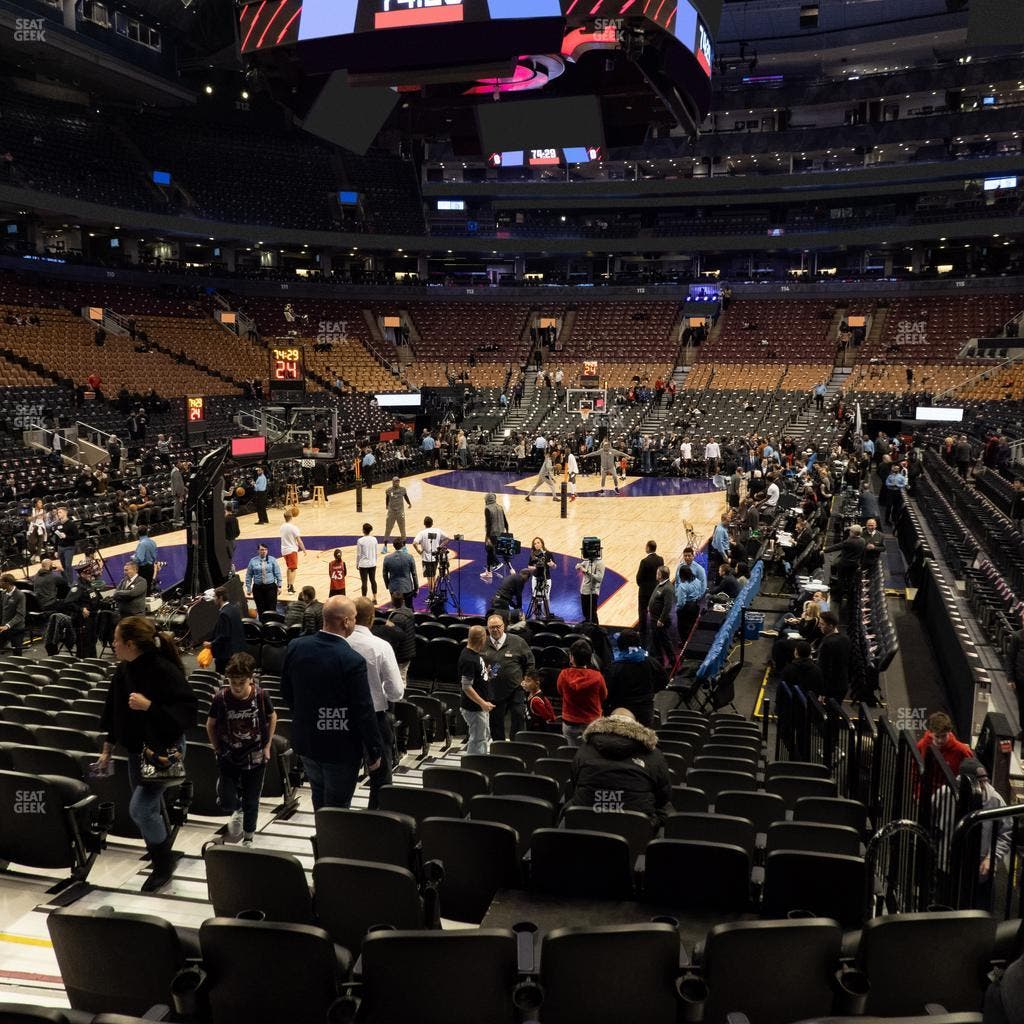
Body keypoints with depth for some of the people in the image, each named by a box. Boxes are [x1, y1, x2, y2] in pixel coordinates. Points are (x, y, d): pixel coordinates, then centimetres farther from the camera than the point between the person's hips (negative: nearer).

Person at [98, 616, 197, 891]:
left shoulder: (165, 670, -24)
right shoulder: (123, 670, -1)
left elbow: (188, 709, -26)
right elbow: (113, 709, 11)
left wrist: (149, 706, -31)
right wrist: (107, 747, 13)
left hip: (164, 749, -7)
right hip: (136, 749, 7)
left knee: (140, 808, -10)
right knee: (150, 807, 16)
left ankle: (164, 861, 12)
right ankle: (161, 855, 35)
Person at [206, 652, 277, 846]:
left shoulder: (261, 696, -17)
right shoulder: (220, 698, -17)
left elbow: (272, 718, 2)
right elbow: (210, 724, 1)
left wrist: (267, 746, 0)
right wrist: (217, 749, 0)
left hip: (255, 758, 0)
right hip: (228, 759, 0)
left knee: (251, 803, 11)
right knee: (226, 803, -6)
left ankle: (248, 839, 35)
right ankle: (238, 810, 30)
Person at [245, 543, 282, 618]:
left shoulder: (272, 560, 1)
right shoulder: (253, 561, 2)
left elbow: (277, 573, 4)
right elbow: (248, 576, 6)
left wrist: (279, 585, 0)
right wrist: (248, 588, 4)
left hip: (271, 587, -1)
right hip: (258, 587, 1)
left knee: (272, 608, -5)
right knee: (260, 609, 4)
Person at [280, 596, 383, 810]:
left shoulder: (296, 647, -8)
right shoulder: (352, 661, -26)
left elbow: (286, 693, 5)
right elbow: (364, 712, -20)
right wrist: (374, 752, -7)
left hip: (305, 742, 6)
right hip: (341, 748, -6)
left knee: (319, 800, 26)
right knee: (337, 808, 12)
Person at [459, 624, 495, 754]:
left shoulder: (474, 654, 5)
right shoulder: (468, 659, -25)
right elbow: (466, 687, -25)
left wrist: (486, 670, 14)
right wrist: (483, 703, -24)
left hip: (481, 706, 10)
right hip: (474, 708, -10)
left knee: (485, 738, 22)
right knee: (477, 741, 1)